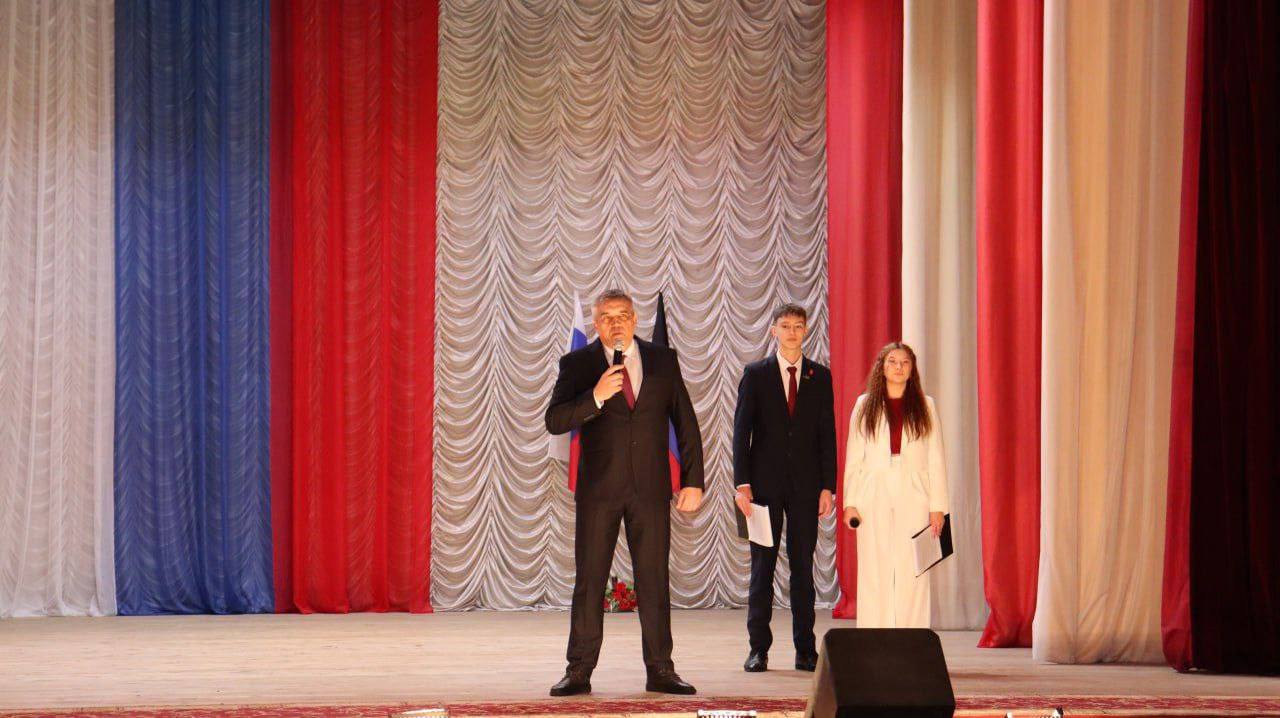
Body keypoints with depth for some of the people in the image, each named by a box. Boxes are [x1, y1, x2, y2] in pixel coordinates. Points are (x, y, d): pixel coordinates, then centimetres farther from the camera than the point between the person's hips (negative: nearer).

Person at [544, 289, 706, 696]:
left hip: (651, 488, 1)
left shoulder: (663, 361, 9)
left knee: (655, 580, 3)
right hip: (599, 488, -1)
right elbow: (555, 422, -6)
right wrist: (596, 396, -21)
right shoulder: (577, 364, 4)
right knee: (589, 581, 1)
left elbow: (685, 423, 10)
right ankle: (579, 671, 5)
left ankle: (660, 670, 8)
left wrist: (692, 480, 4)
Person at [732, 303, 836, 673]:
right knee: (762, 566, 1)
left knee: (803, 566, 3)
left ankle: (806, 650, 8)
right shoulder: (755, 374, 4)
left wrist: (828, 486, -1)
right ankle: (759, 649, 5)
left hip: (806, 484, 1)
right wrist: (742, 483, -8)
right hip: (765, 482, -1)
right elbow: (741, 430, 1)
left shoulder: (820, 376, 8)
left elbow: (827, 433, 7)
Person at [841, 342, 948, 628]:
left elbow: (936, 460, 6)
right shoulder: (865, 406, 9)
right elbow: (853, 458, 8)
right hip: (874, 499, 0)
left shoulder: (925, 406, 8)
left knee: (912, 573, -3)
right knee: (874, 573, -1)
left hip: (913, 498, 0)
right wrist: (850, 502, 0)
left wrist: (937, 506, -2)